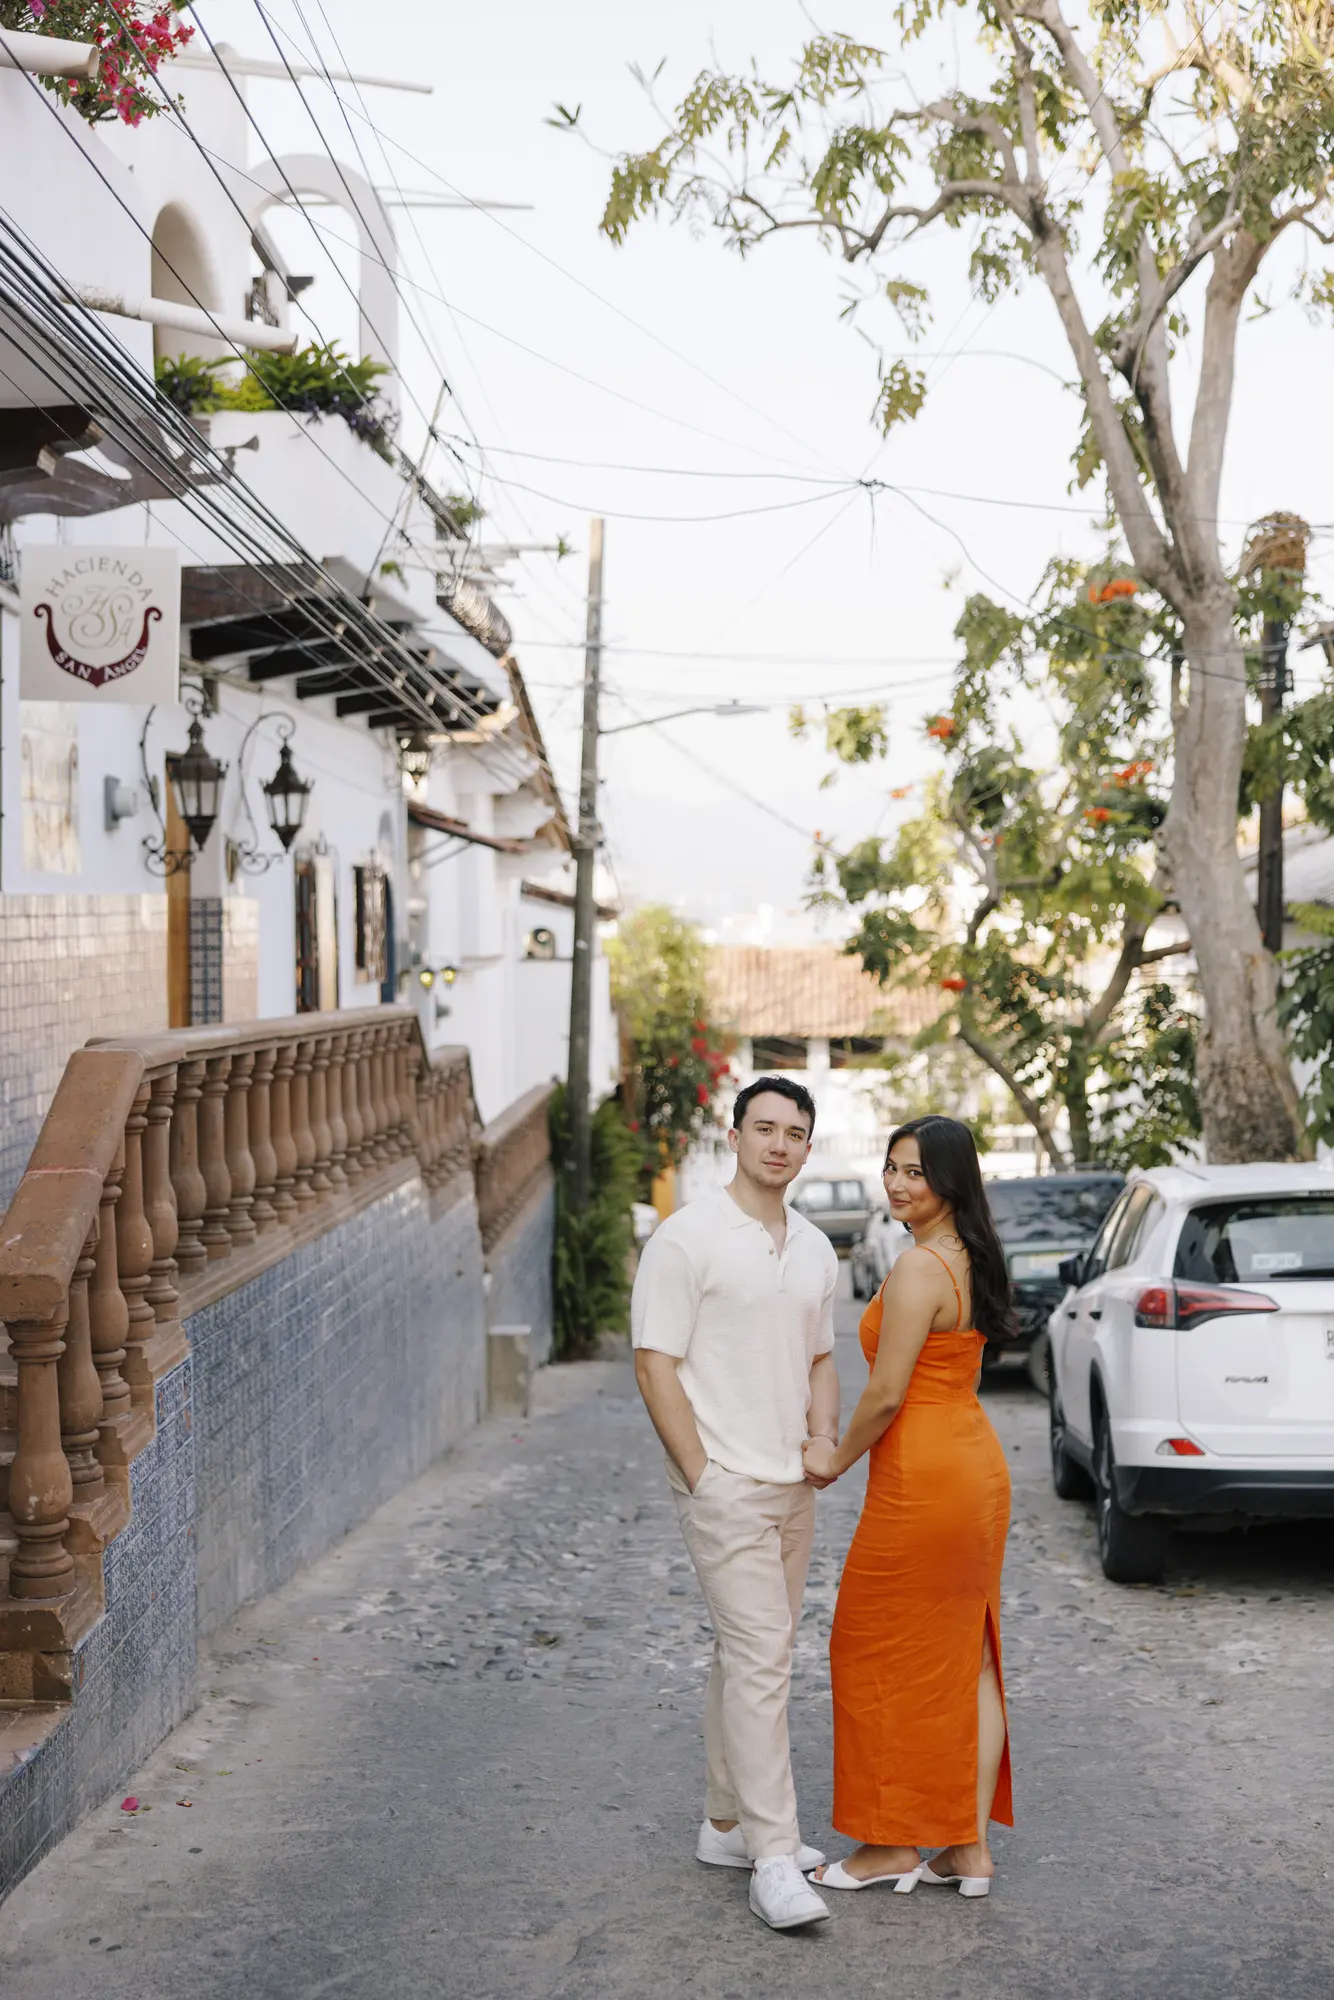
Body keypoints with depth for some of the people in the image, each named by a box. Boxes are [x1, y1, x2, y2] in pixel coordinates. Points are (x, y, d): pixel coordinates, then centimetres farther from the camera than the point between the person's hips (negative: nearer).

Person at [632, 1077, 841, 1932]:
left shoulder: (815, 1248, 12)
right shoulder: (689, 1237, -10)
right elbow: (655, 1362, -12)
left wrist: (825, 1441, 5)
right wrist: (700, 1474, -15)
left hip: (793, 1484, 7)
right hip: (726, 1482, -7)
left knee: (752, 1653, 14)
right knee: (760, 1658, -11)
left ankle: (728, 1822, 25)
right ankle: (772, 1859, -9)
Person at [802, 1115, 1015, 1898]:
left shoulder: (918, 1270, -19)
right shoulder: (973, 1260, 10)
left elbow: (886, 1394, -20)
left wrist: (836, 1460, -3)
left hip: (923, 1480, -9)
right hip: (978, 1465, 9)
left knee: (884, 1655, 4)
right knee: (967, 1659, 11)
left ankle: (892, 1846, 14)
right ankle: (970, 1847, 16)